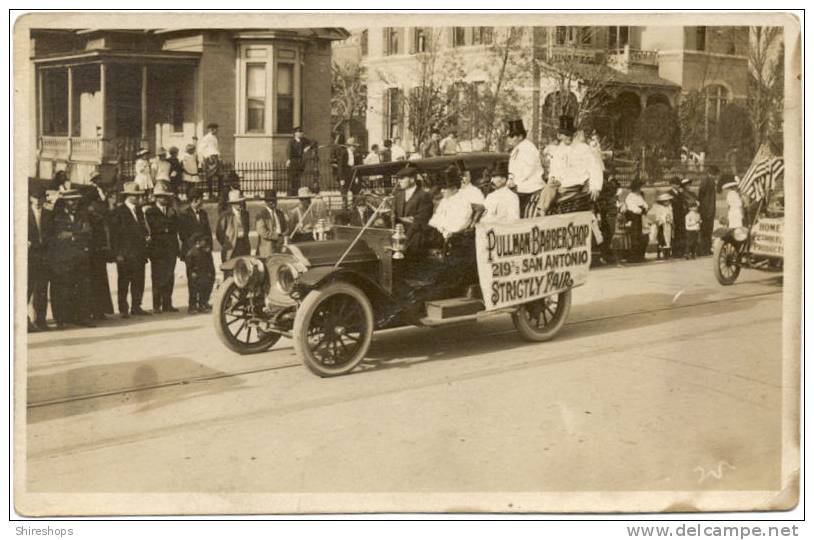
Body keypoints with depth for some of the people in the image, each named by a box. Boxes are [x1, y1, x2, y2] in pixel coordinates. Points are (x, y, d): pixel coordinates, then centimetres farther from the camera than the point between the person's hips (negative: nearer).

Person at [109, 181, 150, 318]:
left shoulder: (139, 211, 15)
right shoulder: (118, 212, -7)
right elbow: (114, 235, -9)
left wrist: (144, 250, 11)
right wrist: (118, 254, -14)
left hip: (139, 254, 6)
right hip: (125, 254, -6)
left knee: (138, 281, 7)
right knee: (124, 282, 0)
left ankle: (136, 307, 15)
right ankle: (123, 309, 6)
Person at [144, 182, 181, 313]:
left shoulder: (172, 212, 18)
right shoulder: (150, 211, 1)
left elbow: (175, 229, 12)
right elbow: (154, 228, -12)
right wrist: (168, 218, -9)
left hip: (171, 248, 5)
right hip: (158, 249, -5)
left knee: (169, 278, 3)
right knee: (158, 278, -5)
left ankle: (167, 304, 8)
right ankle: (156, 306, -2)